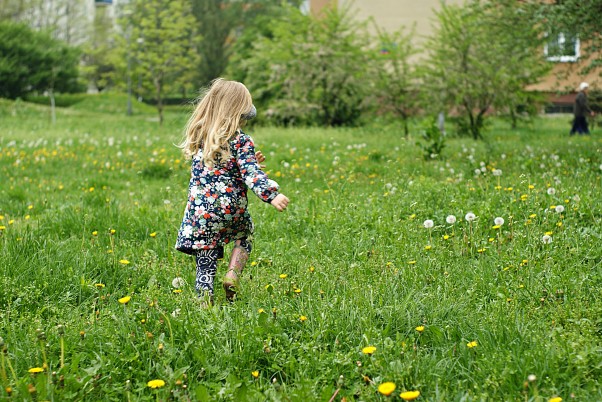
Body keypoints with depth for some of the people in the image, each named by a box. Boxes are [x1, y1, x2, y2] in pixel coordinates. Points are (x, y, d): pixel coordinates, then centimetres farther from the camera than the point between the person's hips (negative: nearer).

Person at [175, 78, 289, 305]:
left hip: (200, 212, 3)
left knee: (205, 261, 9)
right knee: (245, 234, 28)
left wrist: (250, 161, 19)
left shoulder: (199, 136, 7)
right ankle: (233, 274, 9)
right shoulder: (240, 141, -10)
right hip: (231, 210, -3)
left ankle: (205, 303, 4)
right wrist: (272, 195, -28)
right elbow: (251, 175, -20)